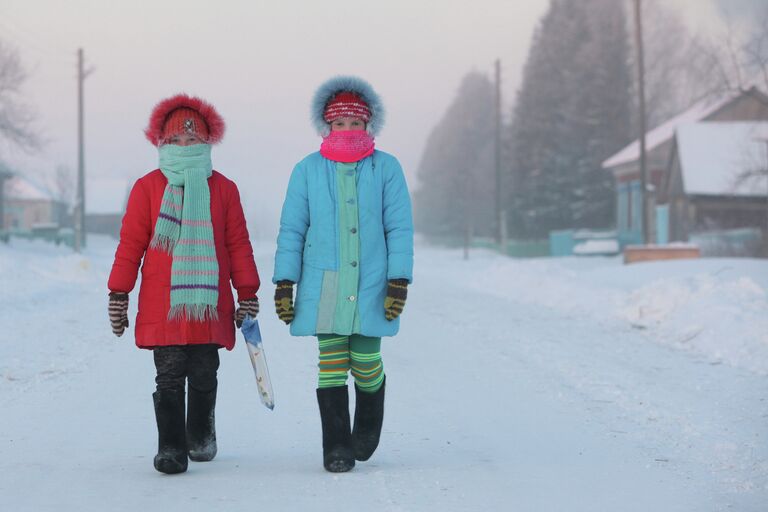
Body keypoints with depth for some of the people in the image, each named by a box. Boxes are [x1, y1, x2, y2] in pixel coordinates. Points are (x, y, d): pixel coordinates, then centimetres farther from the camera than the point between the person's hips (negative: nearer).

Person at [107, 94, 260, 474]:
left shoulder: (223, 189, 8)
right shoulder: (147, 187, 3)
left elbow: (238, 244, 10)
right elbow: (131, 243, 3)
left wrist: (247, 293, 8)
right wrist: (118, 294, 1)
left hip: (210, 305, 2)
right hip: (162, 307, -2)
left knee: (204, 377, 9)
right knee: (169, 378, -5)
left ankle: (201, 438, 29)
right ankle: (170, 447, -1)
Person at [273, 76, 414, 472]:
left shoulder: (386, 168, 4)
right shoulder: (308, 170, 6)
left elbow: (399, 228, 3)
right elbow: (291, 230, 8)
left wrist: (399, 281, -4)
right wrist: (283, 283, 3)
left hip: (371, 286, 0)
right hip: (322, 287, 1)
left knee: (366, 365, 1)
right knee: (331, 365, -4)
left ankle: (366, 431, 28)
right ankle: (337, 448, 4)